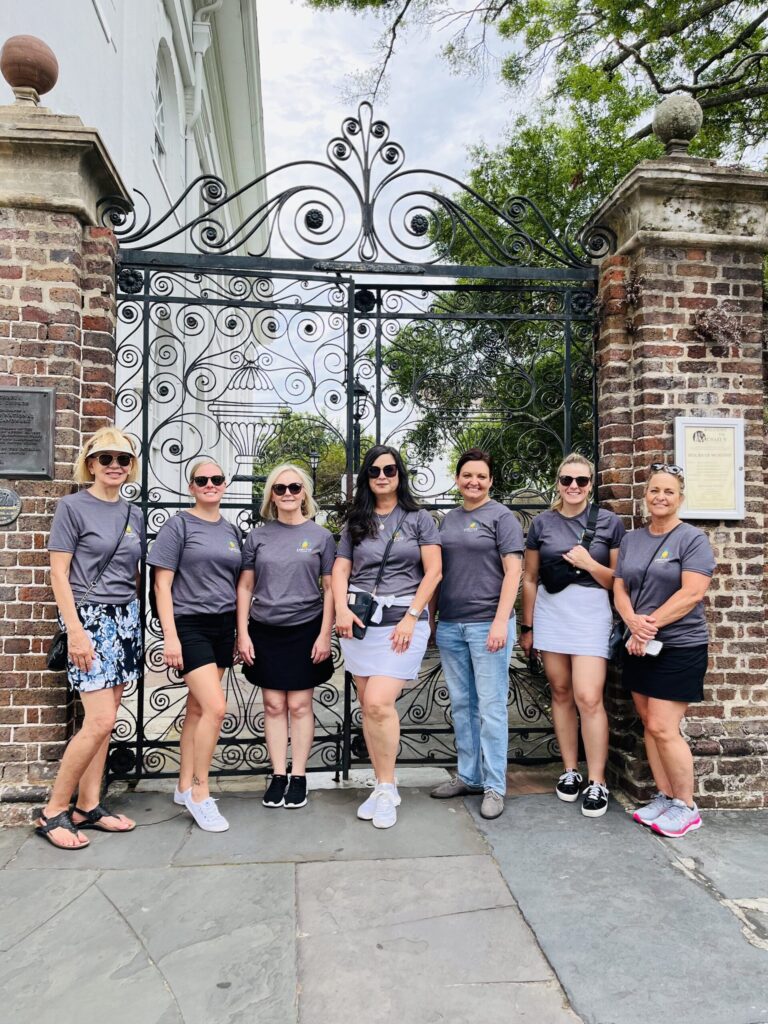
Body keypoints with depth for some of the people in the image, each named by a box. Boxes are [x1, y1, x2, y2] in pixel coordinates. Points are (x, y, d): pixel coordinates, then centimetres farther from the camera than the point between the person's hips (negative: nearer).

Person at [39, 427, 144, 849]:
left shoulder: (133, 514, 11)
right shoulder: (72, 507, -5)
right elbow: (58, 575, -9)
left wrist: (135, 619, 11)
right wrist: (75, 632, -15)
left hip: (126, 618, 6)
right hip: (89, 617, -6)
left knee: (104, 722, 8)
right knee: (100, 721, -10)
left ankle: (88, 807, 19)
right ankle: (53, 811, 6)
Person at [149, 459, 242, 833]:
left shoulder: (231, 530, 12)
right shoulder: (178, 525, -4)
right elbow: (162, 584, -7)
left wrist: (240, 633, 13)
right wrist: (170, 635, -14)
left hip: (222, 626, 6)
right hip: (189, 624, -5)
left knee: (197, 709, 11)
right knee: (216, 707, -14)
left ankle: (185, 787, 25)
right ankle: (200, 793, 2)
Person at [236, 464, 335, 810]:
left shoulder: (320, 536, 0)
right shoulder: (258, 536, 4)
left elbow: (330, 589, 0)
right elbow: (245, 587, 6)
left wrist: (325, 635, -6)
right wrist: (242, 633, 0)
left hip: (304, 630, -2)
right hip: (264, 631, 2)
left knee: (299, 705, 5)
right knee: (274, 706, 8)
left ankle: (299, 776, 18)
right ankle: (278, 775, 19)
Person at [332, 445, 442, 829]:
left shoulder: (418, 519, 5)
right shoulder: (355, 523, 14)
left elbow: (433, 572, -1)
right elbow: (340, 570, 9)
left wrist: (410, 617, -9)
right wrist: (342, 610, -8)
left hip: (402, 621, -4)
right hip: (360, 620, 4)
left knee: (378, 703, -15)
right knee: (367, 707, 6)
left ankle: (387, 789, 3)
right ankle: (382, 786, 20)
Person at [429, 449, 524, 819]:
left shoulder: (501, 517, -2)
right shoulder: (449, 519, 14)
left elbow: (513, 572, -9)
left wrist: (501, 621, -17)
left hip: (487, 624, -6)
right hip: (450, 625, 6)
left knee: (490, 706, 0)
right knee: (461, 705, 13)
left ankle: (494, 786, 11)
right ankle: (467, 776, 26)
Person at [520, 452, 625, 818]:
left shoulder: (609, 522, 2)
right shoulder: (542, 523, 6)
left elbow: (618, 580, 5)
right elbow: (530, 578, 11)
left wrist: (589, 564, -13)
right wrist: (527, 626, 11)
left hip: (591, 613, -2)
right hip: (549, 612, 2)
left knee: (588, 697, -9)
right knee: (561, 693, 8)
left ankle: (596, 782, 5)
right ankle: (570, 770, 22)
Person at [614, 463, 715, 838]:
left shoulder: (693, 539, -6)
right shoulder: (631, 540, 10)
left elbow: (691, 594, -16)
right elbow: (620, 589, 7)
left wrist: (651, 624, -17)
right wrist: (633, 622, -12)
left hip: (678, 647, -6)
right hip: (639, 647, 6)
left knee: (662, 728, -7)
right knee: (649, 726, 10)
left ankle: (686, 806, 10)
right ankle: (664, 797, 23)